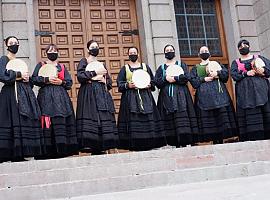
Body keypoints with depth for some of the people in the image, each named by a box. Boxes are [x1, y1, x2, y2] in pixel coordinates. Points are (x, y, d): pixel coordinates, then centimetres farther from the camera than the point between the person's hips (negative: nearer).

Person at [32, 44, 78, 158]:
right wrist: (47, 79, -10)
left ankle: (62, 149, -10)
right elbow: (34, 79, 2)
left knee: (61, 121, -8)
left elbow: (69, 83, 13)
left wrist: (61, 82, -5)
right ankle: (49, 151, -12)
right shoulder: (41, 65, 14)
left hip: (61, 97, 2)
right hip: (46, 97, -2)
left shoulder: (62, 67, 20)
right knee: (48, 123, -11)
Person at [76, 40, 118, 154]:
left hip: (102, 93, 5)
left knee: (104, 118, -5)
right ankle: (92, 146, -16)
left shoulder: (102, 64, 22)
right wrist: (95, 73, -9)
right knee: (90, 118, -15)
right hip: (88, 93, -5)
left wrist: (104, 81, -1)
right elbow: (80, 76, -9)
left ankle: (101, 147, -3)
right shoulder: (84, 61, 8)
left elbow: (109, 81, 21)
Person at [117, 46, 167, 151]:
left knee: (148, 119, -4)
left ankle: (149, 144, -1)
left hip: (145, 97, 2)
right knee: (132, 121, -9)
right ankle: (134, 146, -8)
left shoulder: (145, 67, 15)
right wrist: (128, 85, -13)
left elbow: (153, 81, 14)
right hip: (130, 98, -2)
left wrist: (149, 85, -6)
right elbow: (119, 83, 4)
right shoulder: (124, 69, 11)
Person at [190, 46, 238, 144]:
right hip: (204, 94, 0)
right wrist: (203, 79, -9)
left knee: (222, 116, -9)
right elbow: (193, 81, 3)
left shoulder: (216, 63, 20)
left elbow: (226, 73, 6)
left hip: (219, 92, 1)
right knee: (209, 121, -8)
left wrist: (217, 73, -10)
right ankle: (215, 141, -7)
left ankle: (220, 140, -8)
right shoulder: (196, 68, 17)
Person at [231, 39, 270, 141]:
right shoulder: (236, 63, 17)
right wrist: (246, 73, -13)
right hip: (245, 90, 0)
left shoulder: (258, 57, 19)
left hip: (260, 88, 0)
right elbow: (234, 75, 0)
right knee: (250, 114, -10)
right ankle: (254, 137, -13)